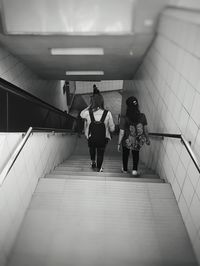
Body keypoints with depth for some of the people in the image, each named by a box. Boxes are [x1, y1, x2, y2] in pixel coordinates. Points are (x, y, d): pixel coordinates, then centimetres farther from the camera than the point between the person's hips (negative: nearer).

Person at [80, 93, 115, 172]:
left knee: (92, 149, 33)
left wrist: (89, 106, 4)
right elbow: (112, 128, -8)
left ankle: (93, 162, 46)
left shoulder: (88, 113, -18)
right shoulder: (107, 113, -17)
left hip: (91, 138, 1)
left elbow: (81, 114, 9)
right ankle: (99, 168, 34)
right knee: (100, 153, 21)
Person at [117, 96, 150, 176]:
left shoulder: (124, 119, -24)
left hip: (127, 142, -1)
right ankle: (135, 170, 24)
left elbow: (121, 133, -17)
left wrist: (119, 143, -4)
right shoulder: (142, 116, -16)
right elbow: (145, 129, -4)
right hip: (138, 141, 2)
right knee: (136, 153, 29)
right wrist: (147, 139, 12)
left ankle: (125, 169, 44)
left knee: (125, 154, 26)